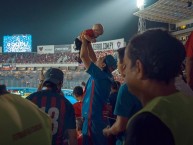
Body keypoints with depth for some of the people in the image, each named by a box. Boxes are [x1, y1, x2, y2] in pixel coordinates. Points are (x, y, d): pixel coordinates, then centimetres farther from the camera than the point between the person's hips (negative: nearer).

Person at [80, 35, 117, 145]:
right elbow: (93, 59, 18)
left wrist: (84, 42, 0)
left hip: (93, 120, -9)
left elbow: (83, 56, -15)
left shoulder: (100, 75, -18)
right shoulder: (106, 77, 6)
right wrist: (88, 43, 16)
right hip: (100, 119, 9)